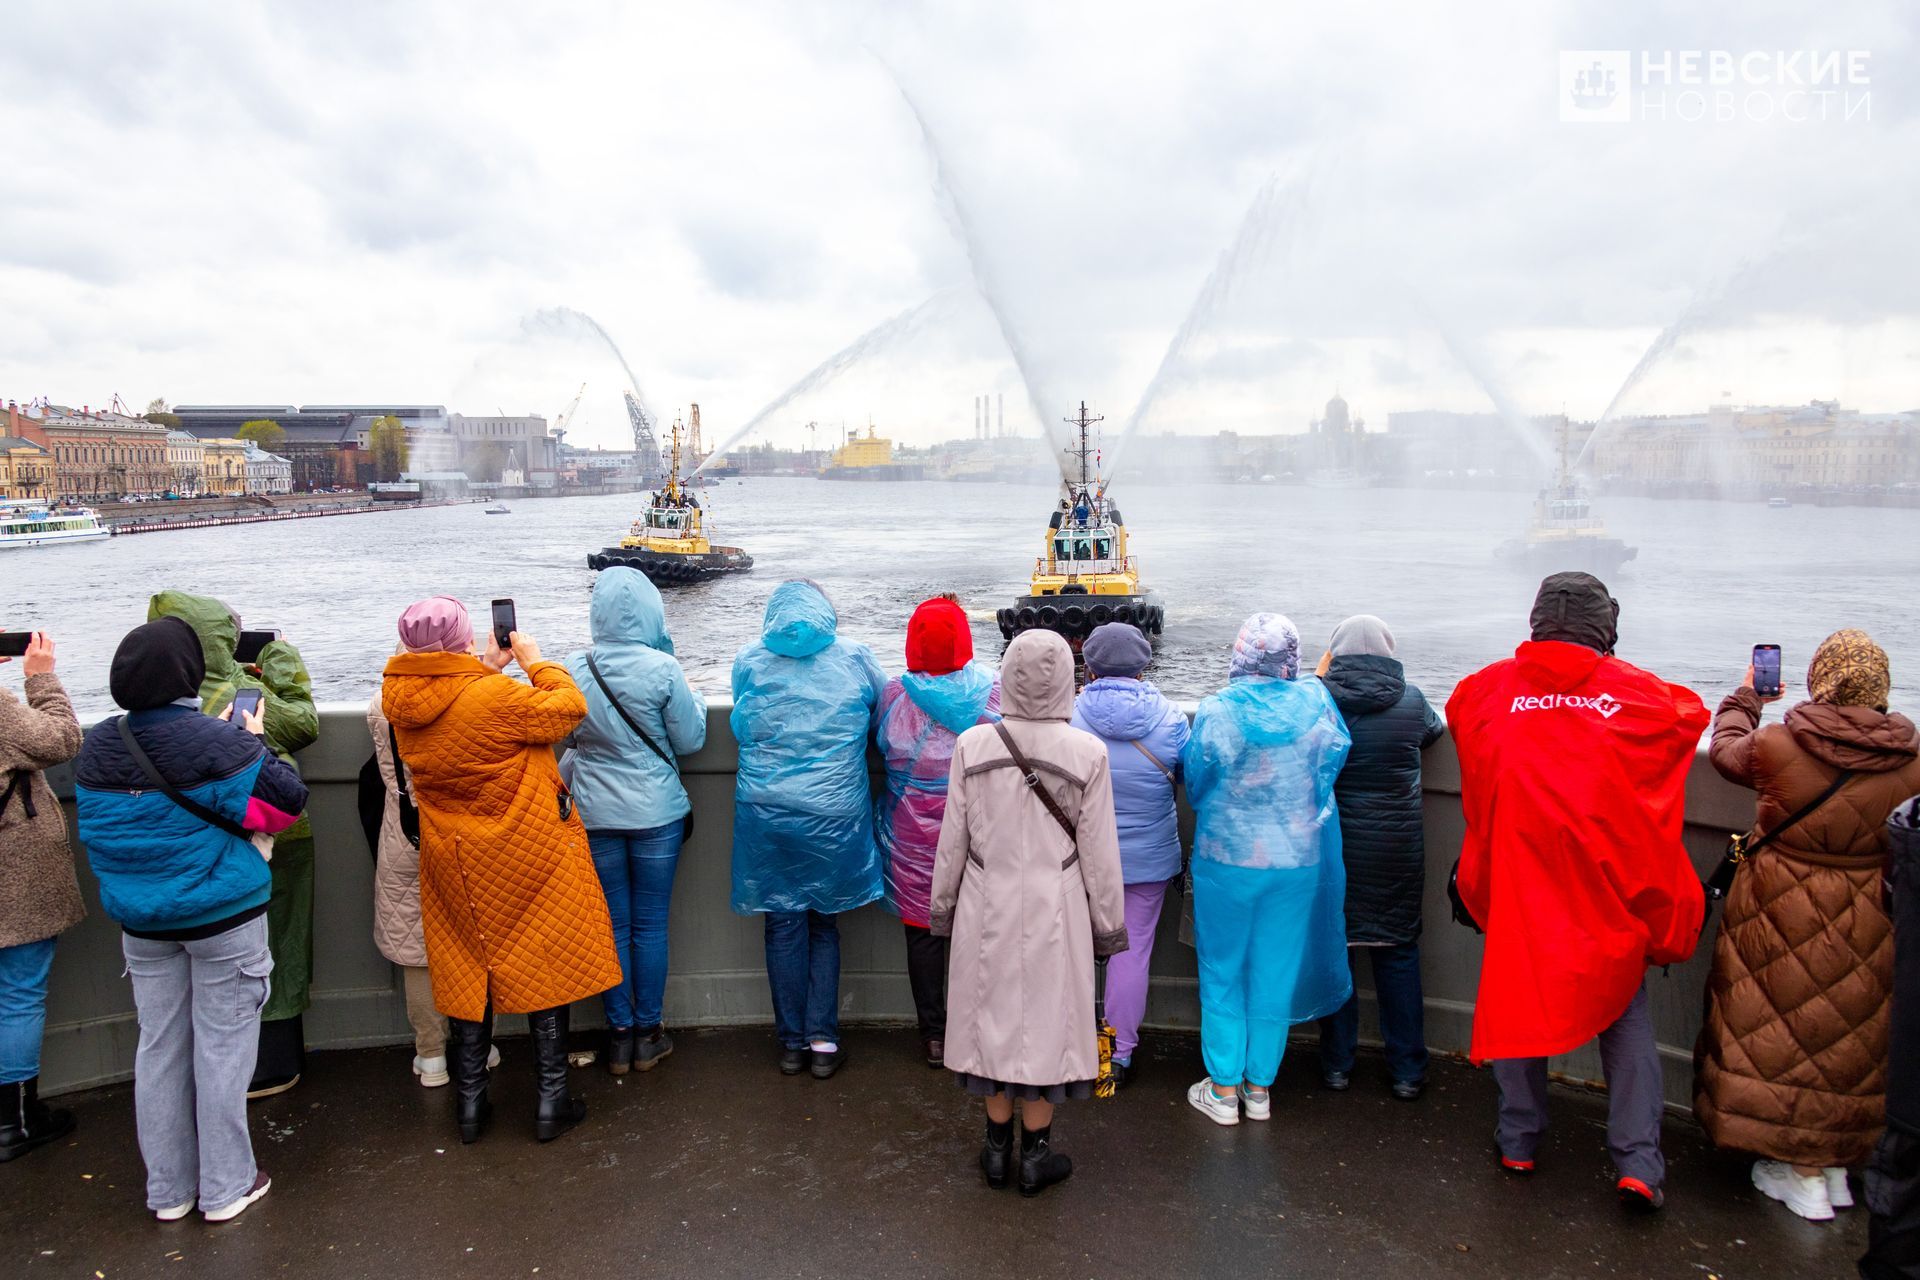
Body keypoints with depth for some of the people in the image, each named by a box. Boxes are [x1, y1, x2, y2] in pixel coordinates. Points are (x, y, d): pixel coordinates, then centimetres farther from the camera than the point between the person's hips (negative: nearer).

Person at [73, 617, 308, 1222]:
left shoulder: (96, 747, -1)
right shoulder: (216, 742, -20)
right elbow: (286, 801, -18)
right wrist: (255, 743, -5)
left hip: (141, 923, 6)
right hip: (223, 920, -5)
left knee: (159, 1046, 15)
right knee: (222, 1046, 6)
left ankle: (168, 1190, 27)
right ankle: (225, 1189, 17)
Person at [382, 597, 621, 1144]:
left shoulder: (399, 700, -6)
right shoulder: (495, 695, -24)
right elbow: (568, 707, -12)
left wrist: (488, 666, 12)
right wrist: (535, 660, 0)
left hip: (455, 862, 5)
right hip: (529, 853, -5)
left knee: (468, 970, 16)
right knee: (545, 964, 9)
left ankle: (470, 1101, 26)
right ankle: (551, 1100, 17)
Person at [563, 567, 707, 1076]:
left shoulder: (575, 669, -7)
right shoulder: (662, 669, -15)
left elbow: (570, 737, 8)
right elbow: (690, 741, -6)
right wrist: (695, 700, 11)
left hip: (595, 815, 2)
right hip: (656, 814, -2)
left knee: (613, 924, 12)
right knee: (651, 925, 10)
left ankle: (618, 1034, 22)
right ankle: (648, 1034, 21)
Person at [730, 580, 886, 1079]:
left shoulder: (749, 662, 2)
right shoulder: (853, 658, 0)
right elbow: (884, 708, 15)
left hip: (766, 811, 0)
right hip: (834, 814, 0)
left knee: (783, 926, 10)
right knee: (824, 925, 14)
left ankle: (792, 1044, 19)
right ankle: (823, 1042, 14)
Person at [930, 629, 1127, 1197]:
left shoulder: (972, 745, -11)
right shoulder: (1087, 753, -14)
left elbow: (953, 839, -3)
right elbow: (1099, 852, -7)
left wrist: (943, 906, 12)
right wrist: (1108, 923, 6)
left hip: (988, 907, 1)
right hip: (1054, 911, -1)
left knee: (992, 1015, 16)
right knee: (1046, 1020, 13)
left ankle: (998, 1149, 29)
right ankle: (1035, 1156, 26)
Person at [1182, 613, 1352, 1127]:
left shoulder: (1216, 712, -16)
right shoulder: (1316, 704, -8)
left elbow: (1196, 786, -5)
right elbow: (1330, 768, 5)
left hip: (1226, 859, -2)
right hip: (1298, 861, 3)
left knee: (1222, 972, 12)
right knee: (1276, 971, 14)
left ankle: (1224, 1090, 19)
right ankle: (1259, 1088, 25)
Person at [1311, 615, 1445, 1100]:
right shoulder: (1410, 699, -6)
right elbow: (1435, 731, 14)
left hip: (1333, 846, -1)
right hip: (1397, 850, 1)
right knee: (1398, 953, 12)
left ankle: (1337, 1064, 21)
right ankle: (1407, 1072, 19)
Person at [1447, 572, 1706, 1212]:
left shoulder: (1490, 688, -4)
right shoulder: (1636, 692, -4)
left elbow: (1457, 709, 17)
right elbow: (1692, 712, 15)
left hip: (1517, 881, 0)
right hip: (1610, 891, 0)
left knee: (1517, 1006, 14)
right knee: (1626, 1017, 13)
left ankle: (1519, 1141, 24)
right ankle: (1638, 1163, 9)